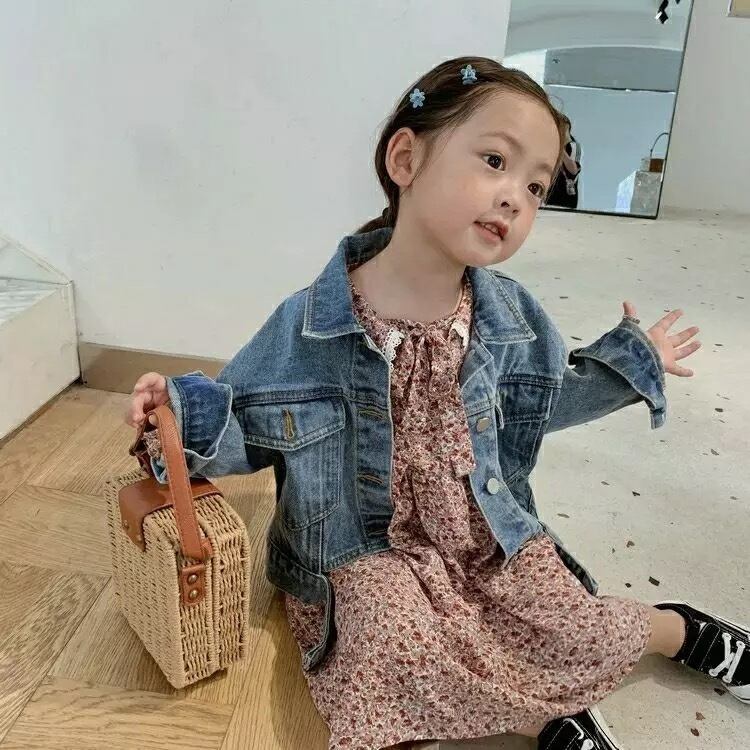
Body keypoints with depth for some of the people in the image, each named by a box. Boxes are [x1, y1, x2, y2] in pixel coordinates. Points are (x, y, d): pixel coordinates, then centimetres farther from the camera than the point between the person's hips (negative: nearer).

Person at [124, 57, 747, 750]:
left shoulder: (510, 315, -6)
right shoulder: (309, 326, -19)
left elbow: (534, 402, 12)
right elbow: (251, 426, -8)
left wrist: (629, 361, 12)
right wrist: (186, 414, -28)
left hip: (492, 536, 3)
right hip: (369, 551, -3)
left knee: (581, 638, -9)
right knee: (403, 644, -30)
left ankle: (678, 628, 26)